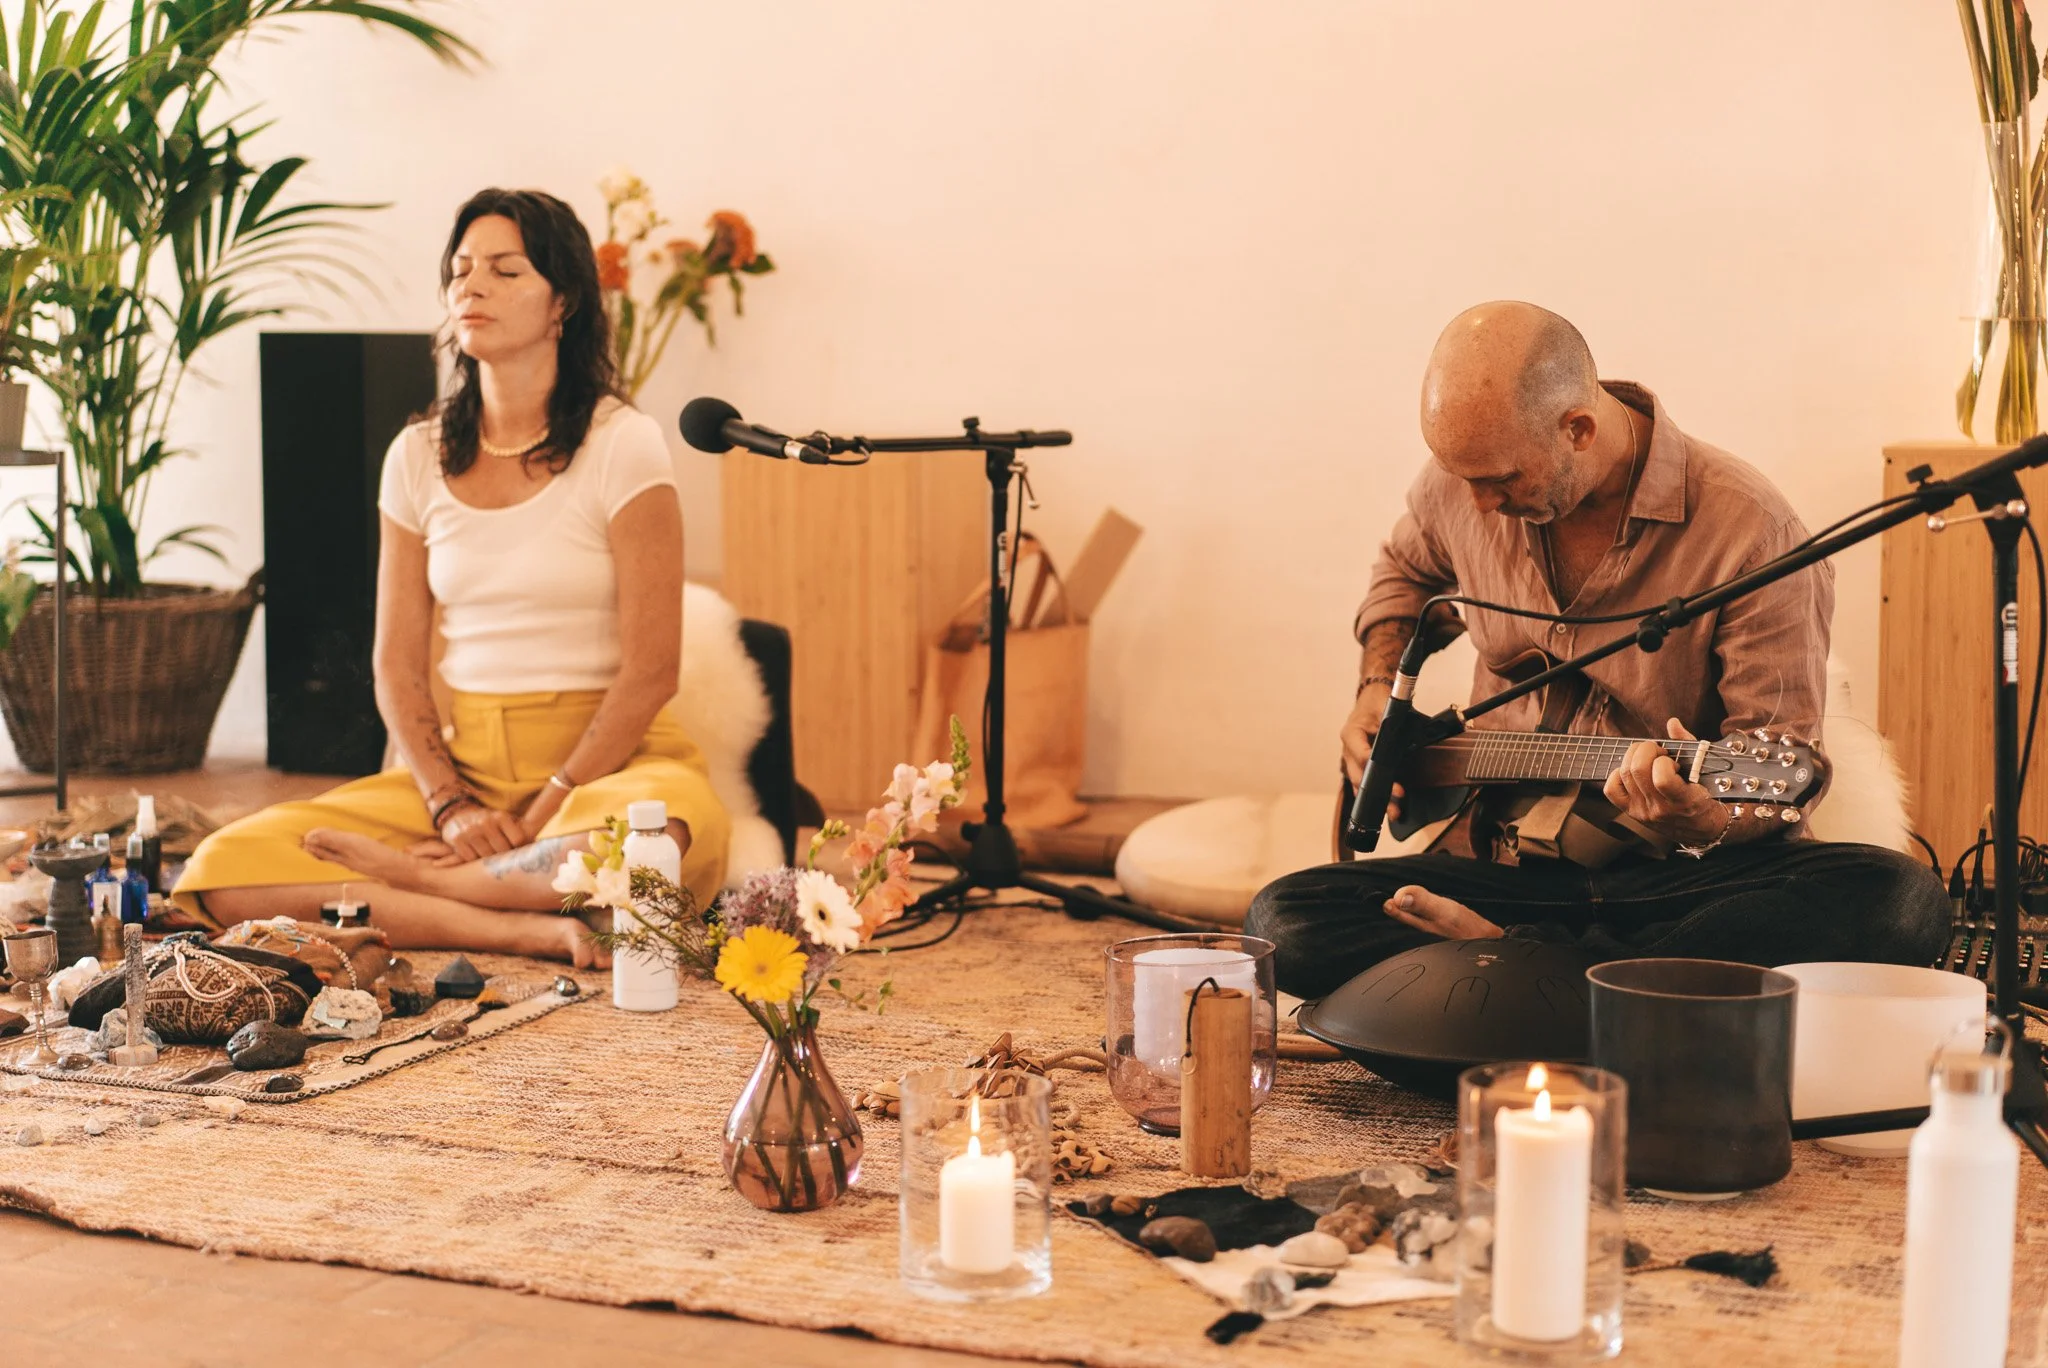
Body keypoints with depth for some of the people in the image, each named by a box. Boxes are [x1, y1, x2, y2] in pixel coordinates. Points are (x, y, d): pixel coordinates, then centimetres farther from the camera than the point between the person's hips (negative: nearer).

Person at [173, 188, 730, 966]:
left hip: (607, 757, -4)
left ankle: (402, 877, -16)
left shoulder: (623, 445, -4)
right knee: (222, 873, -17)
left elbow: (650, 671, -10)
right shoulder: (419, 457, 9)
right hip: (459, 762, 4)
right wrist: (452, 806, -9)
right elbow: (397, 667, 7)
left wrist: (544, 815, -14)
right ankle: (531, 930, -22)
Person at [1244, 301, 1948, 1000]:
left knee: (1901, 902, -35)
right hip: (1512, 864, 3)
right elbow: (1404, 568, 25)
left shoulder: (1752, 533, -17)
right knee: (1282, 922, -20)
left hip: (1683, 867, -2)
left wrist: (1711, 820, -37)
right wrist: (1377, 689, 9)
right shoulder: (1466, 475, -1)